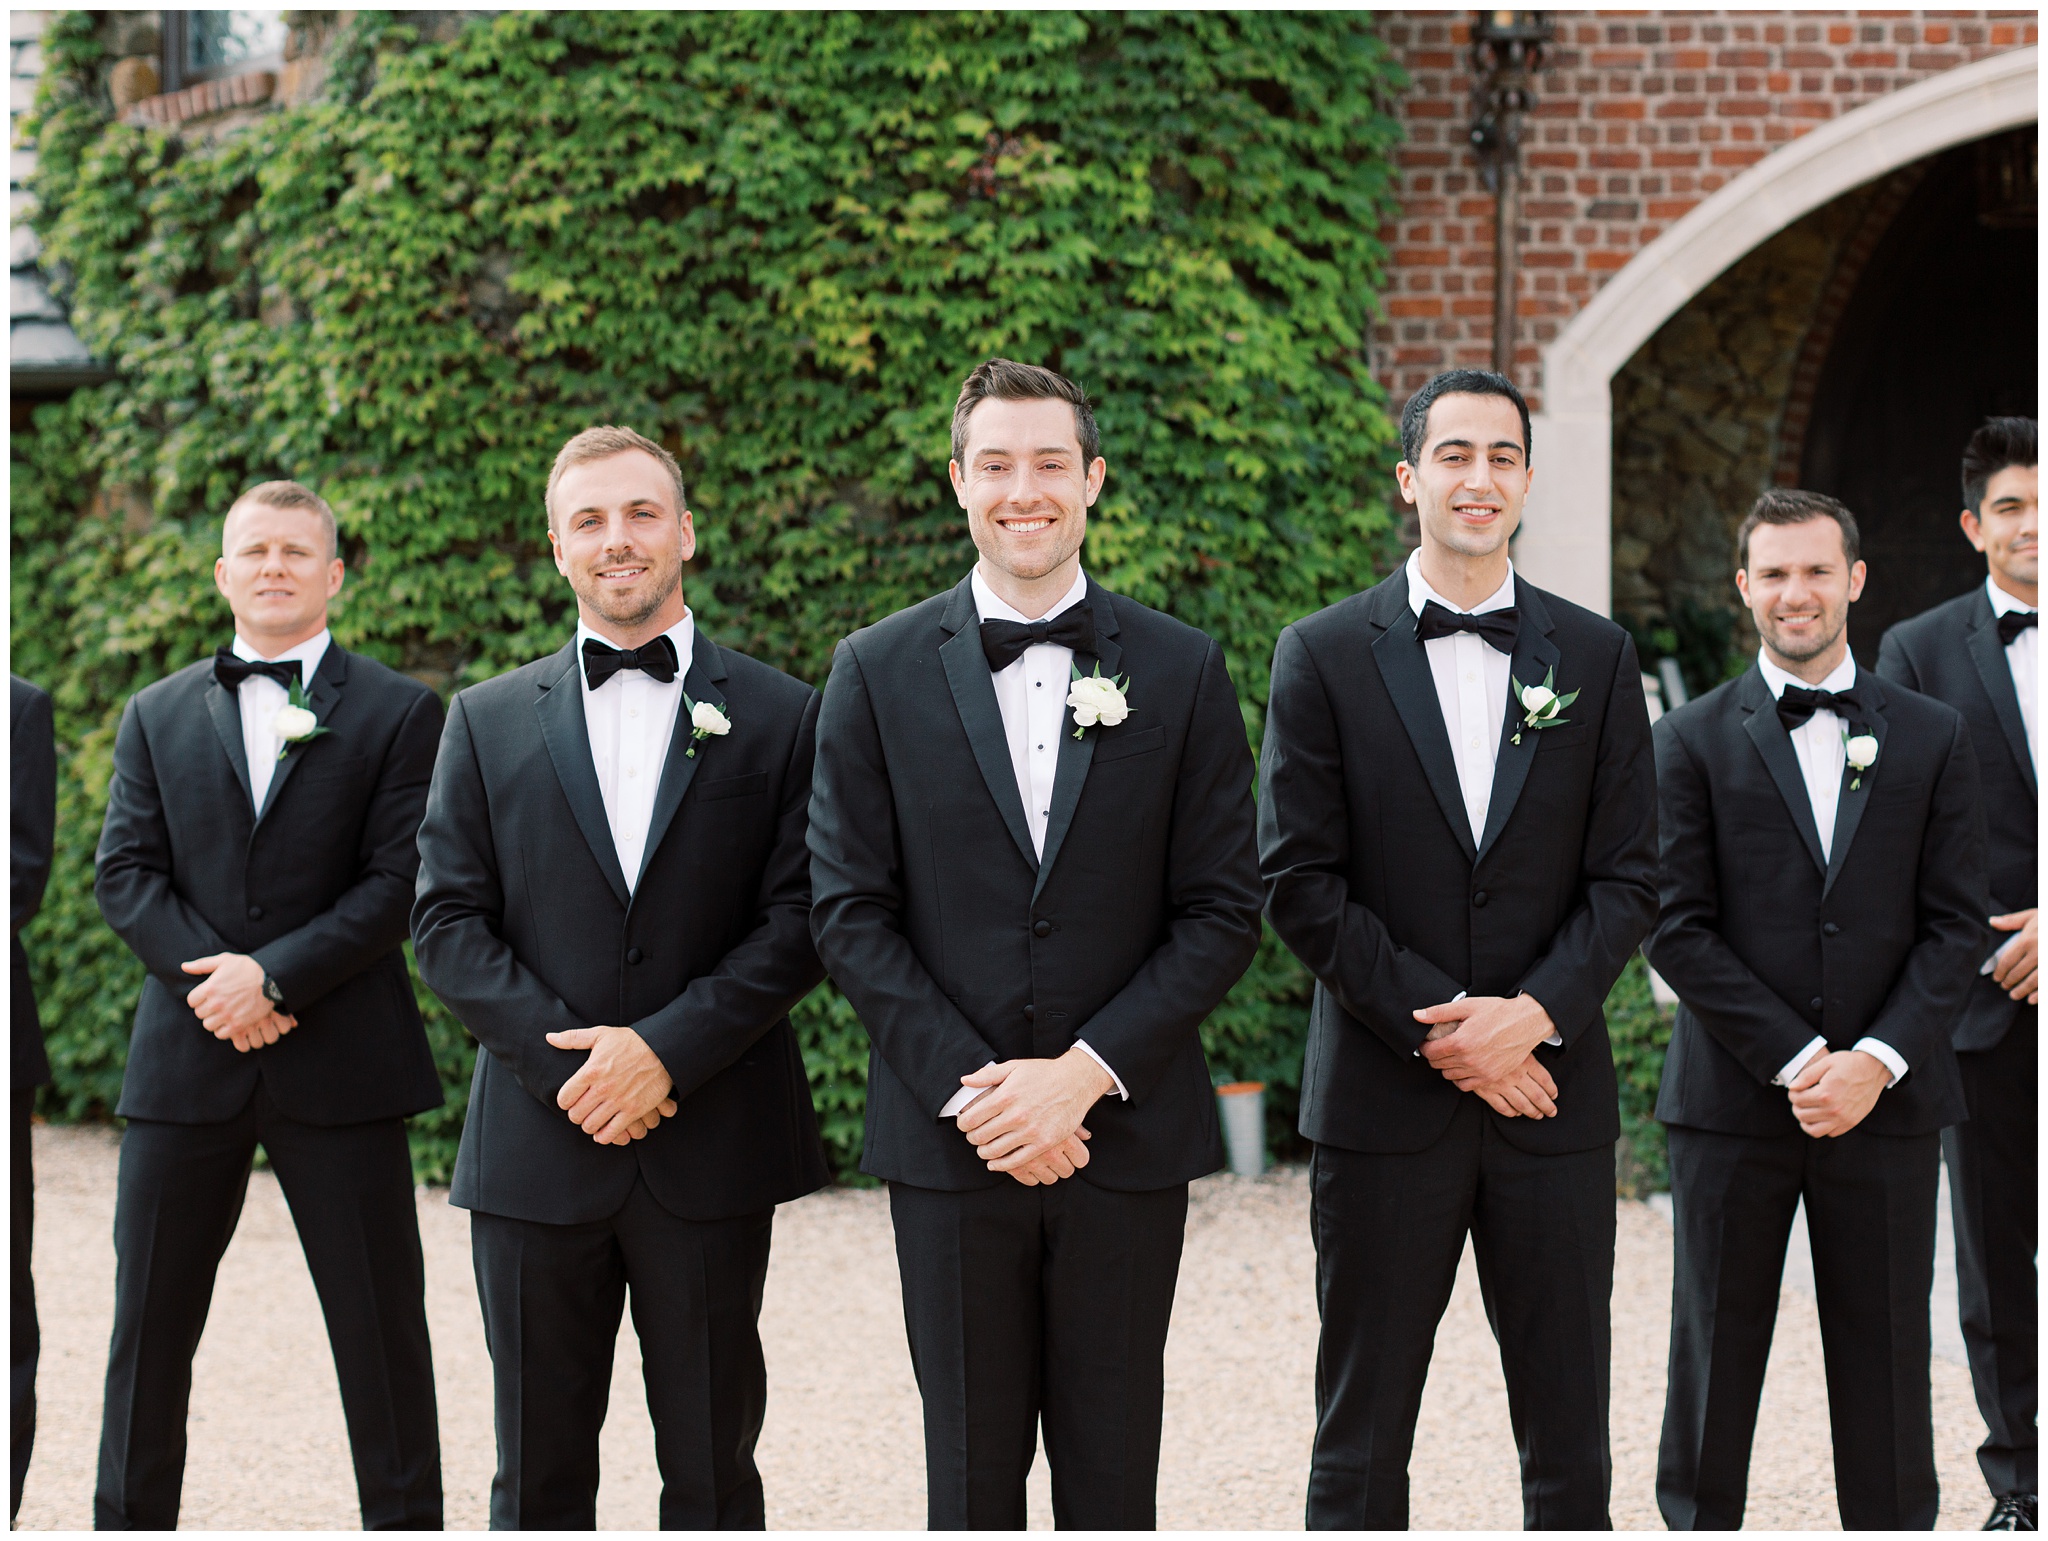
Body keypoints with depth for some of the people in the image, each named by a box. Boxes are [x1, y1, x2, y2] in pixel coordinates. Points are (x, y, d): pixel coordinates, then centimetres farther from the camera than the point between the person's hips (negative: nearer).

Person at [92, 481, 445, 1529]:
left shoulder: (398, 713, 3)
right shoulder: (157, 715, 13)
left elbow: (399, 882, -5)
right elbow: (124, 872, 4)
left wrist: (275, 973, -16)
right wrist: (212, 978, -12)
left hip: (339, 1064, -3)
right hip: (184, 1057, 3)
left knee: (380, 1328, 2)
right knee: (149, 1324, 8)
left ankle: (406, 1521, 12)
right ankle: (128, 1522, 19)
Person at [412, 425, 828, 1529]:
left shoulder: (779, 716, 4)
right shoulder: (489, 721, 9)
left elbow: (799, 920, -3)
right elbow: (447, 921, 3)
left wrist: (666, 1050, -14)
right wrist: (566, 1060, -11)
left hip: (709, 1148, -1)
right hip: (536, 1146, 1)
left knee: (712, 1474, 6)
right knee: (538, 1477, 8)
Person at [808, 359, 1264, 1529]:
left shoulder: (1183, 670, 3)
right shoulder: (879, 672, 3)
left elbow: (1225, 911, 0)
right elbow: (850, 912, 0)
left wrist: (1085, 1072, -11)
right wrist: (970, 1085, -11)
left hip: (1125, 1131, 0)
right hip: (950, 1141, 0)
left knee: (1113, 1473, 7)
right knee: (971, 1468, 7)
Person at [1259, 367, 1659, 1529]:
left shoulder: (1597, 658, 7)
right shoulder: (1325, 656, 1)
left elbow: (1628, 877, 4)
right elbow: (1301, 883, -4)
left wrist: (1533, 1014, -12)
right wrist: (1436, 1030, -11)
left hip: (1552, 1096, 2)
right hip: (1385, 1102, -2)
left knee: (1570, 1441, 7)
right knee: (1363, 1434, 5)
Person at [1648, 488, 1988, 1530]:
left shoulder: (1933, 740, 8)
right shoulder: (1692, 742, 2)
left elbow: (1954, 925, 3)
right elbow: (1677, 928, -4)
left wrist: (1875, 1062, -10)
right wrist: (1797, 1060, -12)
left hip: (1887, 1104, 1)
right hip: (1733, 1103, -1)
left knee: (1885, 1373, 4)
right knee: (1713, 1366, 5)